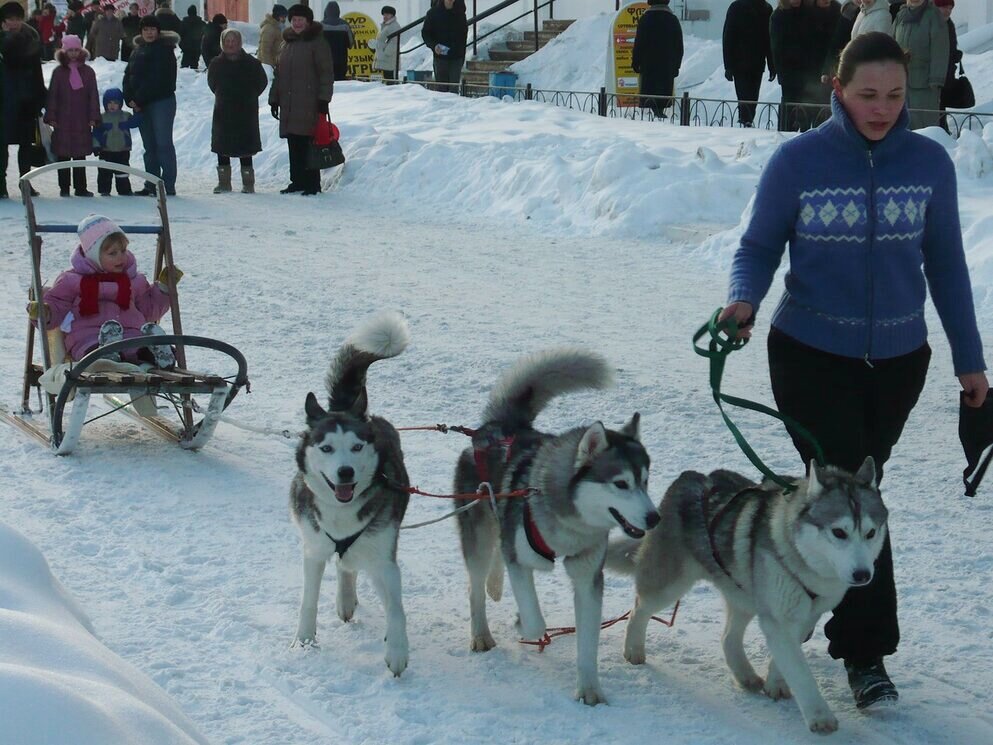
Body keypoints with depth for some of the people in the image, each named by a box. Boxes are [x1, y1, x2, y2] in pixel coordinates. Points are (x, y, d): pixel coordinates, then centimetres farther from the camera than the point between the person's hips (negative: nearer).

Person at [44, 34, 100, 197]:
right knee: (63, 155, 2)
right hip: (63, 121, -1)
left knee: (80, 154, 4)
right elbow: (52, 95, 3)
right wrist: (51, 117, -3)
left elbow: (93, 96, 6)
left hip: (82, 122, 1)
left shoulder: (88, 71, 5)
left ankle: (80, 187, 8)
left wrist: (93, 117, -1)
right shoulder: (59, 72, 3)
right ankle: (64, 188, 8)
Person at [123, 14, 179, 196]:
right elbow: (128, 76, 12)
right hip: (140, 104, 7)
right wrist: (130, 98, -5)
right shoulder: (138, 50, 17)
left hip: (162, 101, -7)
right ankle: (151, 186, 12)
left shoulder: (164, 49, -6)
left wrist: (139, 100, -14)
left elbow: (157, 79, -14)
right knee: (149, 146, 9)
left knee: (163, 144, -9)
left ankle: (168, 186, -9)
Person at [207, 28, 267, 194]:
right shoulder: (216, 64, 4)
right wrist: (222, 97, 13)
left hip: (245, 113, -3)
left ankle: (248, 183, 4)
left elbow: (262, 82, 8)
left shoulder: (251, 63, -3)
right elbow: (212, 83, 20)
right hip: (223, 113, 3)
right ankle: (223, 182, 13)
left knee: (245, 150, -2)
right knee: (222, 149, 4)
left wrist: (249, 97, 6)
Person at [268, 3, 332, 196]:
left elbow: (326, 72, -7)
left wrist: (324, 99, -13)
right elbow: (278, 73, 22)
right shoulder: (287, 42, 17)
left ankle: (312, 184, -3)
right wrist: (274, 99, 18)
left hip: (309, 105, -6)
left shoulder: (317, 42, -3)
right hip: (289, 105, 6)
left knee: (307, 144, -7)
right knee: (293, 145, 8)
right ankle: (297, 182, 15)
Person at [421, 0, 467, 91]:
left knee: (454, 87, -4)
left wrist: (462, 55, 7)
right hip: (440, 56, -1)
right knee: (441, 87, 1)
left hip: (456, 57, 1)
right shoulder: (433, 13, -1)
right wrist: (433, 46, -16)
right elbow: (425, 33, 3)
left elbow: (464, 34, 11)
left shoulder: (460, 12, 4)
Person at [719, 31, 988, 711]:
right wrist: (744, 299, -23)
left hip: (897, 359, 3)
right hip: (812, 355, -3)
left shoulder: (929, 163, -2)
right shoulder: (798, 161, -9)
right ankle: (867, 652, -1)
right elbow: (761, 246, -2)